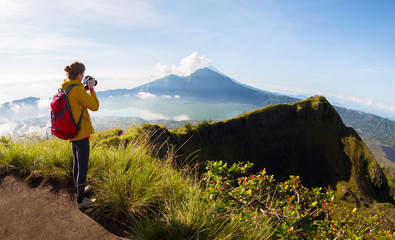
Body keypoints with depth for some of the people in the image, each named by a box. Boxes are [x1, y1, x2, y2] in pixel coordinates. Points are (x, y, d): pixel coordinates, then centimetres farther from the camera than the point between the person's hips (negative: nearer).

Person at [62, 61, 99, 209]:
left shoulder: (65, 88, 4)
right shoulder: (77, 89, -22)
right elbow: (94, 106, -15)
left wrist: (85, 88, 11)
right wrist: (91, 88, -8)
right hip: (81, 133, -9)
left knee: (76, 163, 24)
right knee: (82, 167, 2)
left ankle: (78, 189, 43)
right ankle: (80, 200, 13)